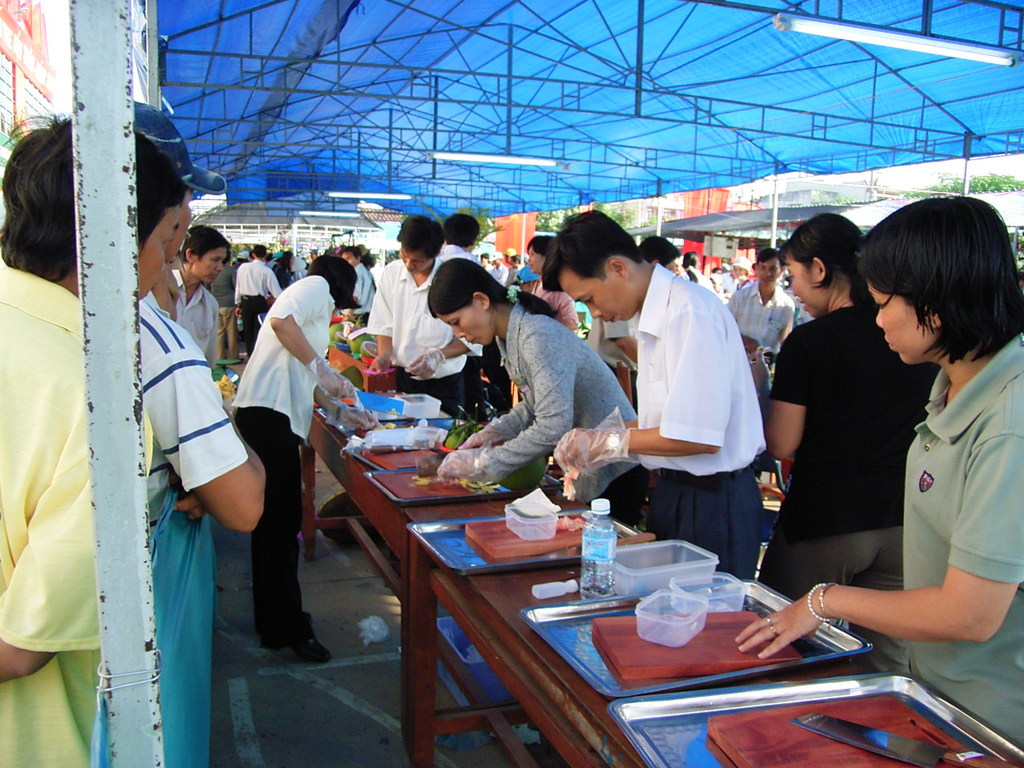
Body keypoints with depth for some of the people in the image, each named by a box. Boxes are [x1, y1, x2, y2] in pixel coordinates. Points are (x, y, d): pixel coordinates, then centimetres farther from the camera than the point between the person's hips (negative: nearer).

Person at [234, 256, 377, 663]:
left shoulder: (317, 304, 30)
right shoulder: (317, 286, 3)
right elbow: (280, 321, -18)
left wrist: (341, 411, 28)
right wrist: (322, 367, -15)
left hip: (274, 414, 10)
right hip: (269, 411, -10)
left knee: (277, 520, 14)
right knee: (281, 522, -7)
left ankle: (274, 619, 25)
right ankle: (289, 628, -2)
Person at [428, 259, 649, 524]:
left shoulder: (539, 335, -26)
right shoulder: (510, 336, 4)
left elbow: (554, 426, -33)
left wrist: (480, 463, -26)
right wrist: (495, 431, -2)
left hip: (614, 472, -9)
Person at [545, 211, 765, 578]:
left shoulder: (691, 311, -20)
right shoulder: (658, 314, 9)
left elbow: (699, 437, -24)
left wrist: (609, 442, -13)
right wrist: (592, 446, 5)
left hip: (712, 504, -9)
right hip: (674, 492, 9)